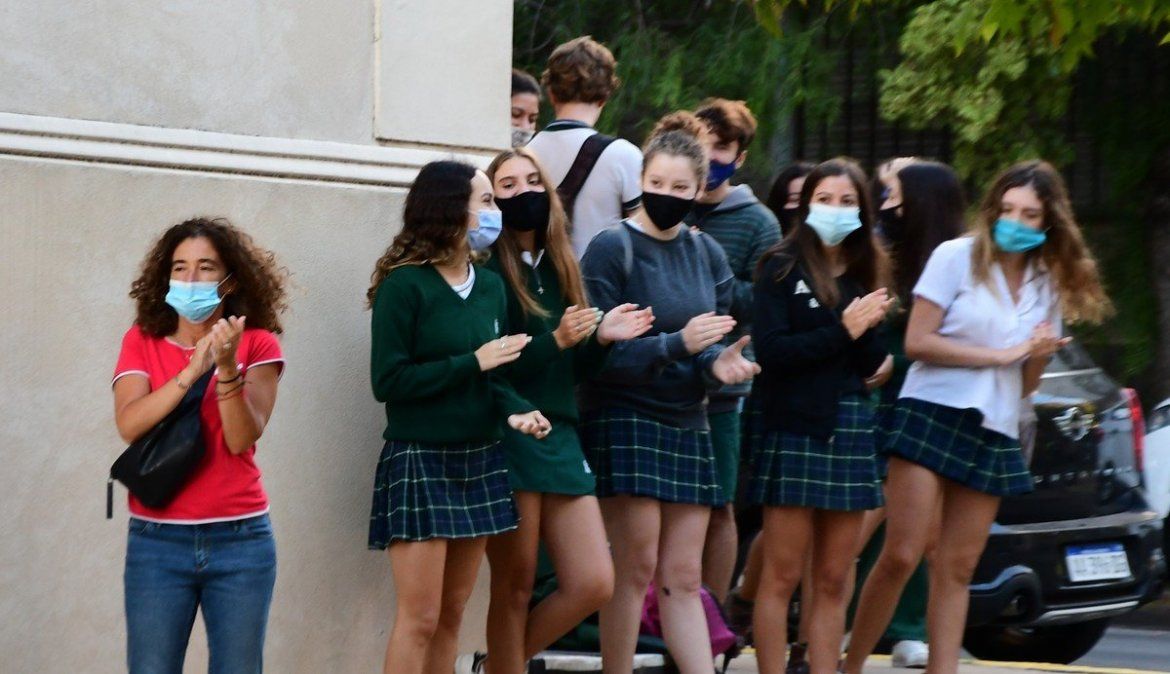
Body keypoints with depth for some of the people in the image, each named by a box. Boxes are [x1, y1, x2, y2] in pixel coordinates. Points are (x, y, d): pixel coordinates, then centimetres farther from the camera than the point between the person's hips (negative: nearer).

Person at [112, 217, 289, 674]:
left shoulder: (257, 344, 2)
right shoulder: (142, 341, 4)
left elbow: (243, 438, -9)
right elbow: (129, 425, -12)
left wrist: (227, 368, -23)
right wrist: (193, 370, -20)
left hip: (240, 539, 0)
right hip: (157, 540, 0)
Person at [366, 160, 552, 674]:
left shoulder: (489, 286, 8)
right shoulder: (405, 284, -12)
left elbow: (493, 377, 11)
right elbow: (388, 381, -17)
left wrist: (515, 411, -10)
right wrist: (473, 362, -16)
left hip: (478, 462, 7)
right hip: (419, 462, -7)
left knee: (452, 616, 10)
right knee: (420, 619, -7)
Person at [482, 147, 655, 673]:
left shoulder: (560, 267, 12)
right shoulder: (486, 272, -8)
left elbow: (570, 370, 13)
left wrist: (601, 338, -4)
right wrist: (554, 339, -24)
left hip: (560, 439, 7)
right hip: (508, 440, -7)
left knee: (594, 586, 3)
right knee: (514, 587, 0)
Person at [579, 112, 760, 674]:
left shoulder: (706, 254, 11)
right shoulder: (613, 249, -7)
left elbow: (715, 342, 11)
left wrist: (718, 363, -13)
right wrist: (678, 344, -24)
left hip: (687, 427, 6)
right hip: (624, 421, -6)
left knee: (683, 578, 5)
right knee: (636, 569, -7)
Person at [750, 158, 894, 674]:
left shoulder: (866, 272, 13)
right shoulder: (782, 268, -1)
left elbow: (870, 363, 7)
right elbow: (770, 350, -12)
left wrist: (871, 326, -12)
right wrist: (843, 330, -13)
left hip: (850, 431, 5)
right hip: (795, 430, -5)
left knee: (833, 582, 7)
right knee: (782, 577, -5)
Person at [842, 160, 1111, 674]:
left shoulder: (1049, 284, 13)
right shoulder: (958, 257, 0)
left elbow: (1025, 385, 17)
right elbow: (917, 342, -9)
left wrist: (1039, 356, -6)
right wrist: (1001, 354, -10)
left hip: (995, 434, 5)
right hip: (934, 415, -5)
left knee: (956, 568, 3)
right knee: (901, 557, -10)